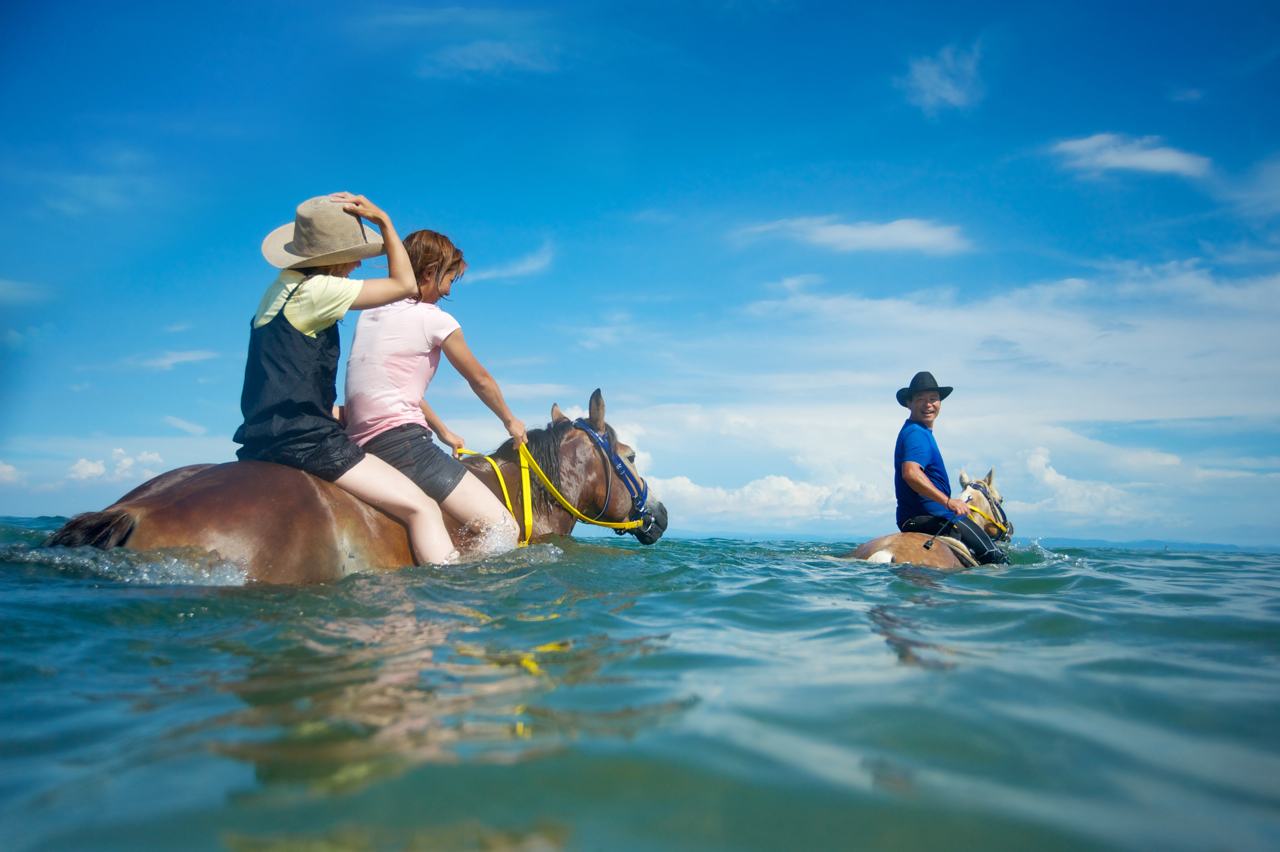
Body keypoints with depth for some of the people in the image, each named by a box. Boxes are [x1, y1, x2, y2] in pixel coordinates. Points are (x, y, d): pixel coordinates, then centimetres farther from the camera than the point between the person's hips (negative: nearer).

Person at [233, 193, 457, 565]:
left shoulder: (282, 287, 17)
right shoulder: (313, 289, -12)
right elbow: (404, 284, -7)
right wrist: (383, 220, -1)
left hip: (262, 438, 11)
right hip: (301, 442, -10)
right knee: (422, 508, -12)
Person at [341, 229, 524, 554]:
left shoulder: (370, 313, 19)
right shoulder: (434, 319, -3)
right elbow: (480, 380, 10)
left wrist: (444, 433, 33)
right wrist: (510, 421, 26)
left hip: (359, 445, 9)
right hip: (401, 442, -9)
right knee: (504, 529, -14)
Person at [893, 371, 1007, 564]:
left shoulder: (911, 432, 17)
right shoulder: (917, 434, -18)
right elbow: (910, 472, -35)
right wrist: (948, 501, -37)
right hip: (929, 517, -11)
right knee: (996, 558, -10)